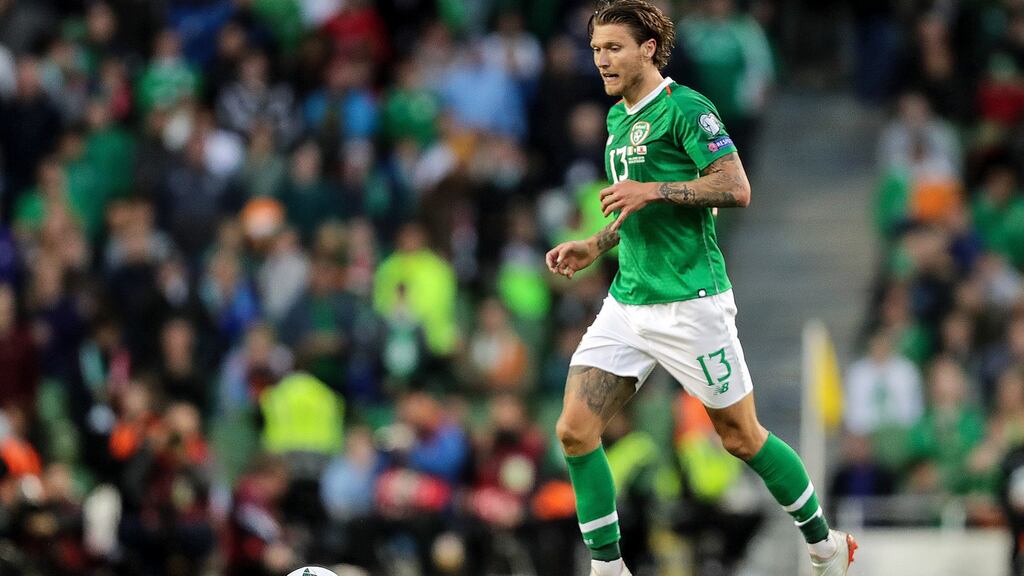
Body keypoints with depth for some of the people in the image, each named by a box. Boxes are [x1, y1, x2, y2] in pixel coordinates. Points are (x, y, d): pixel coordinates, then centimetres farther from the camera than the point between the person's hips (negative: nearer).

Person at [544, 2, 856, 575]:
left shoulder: (685, 108, -11)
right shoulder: (618, 119, 15)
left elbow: (736, 188, -18)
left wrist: (653, 190, -22)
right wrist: (594, 247, 15)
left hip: (690, 303, -8)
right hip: (627, 303, 8)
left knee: (741, 435, 3)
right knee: (576, 430, -6)